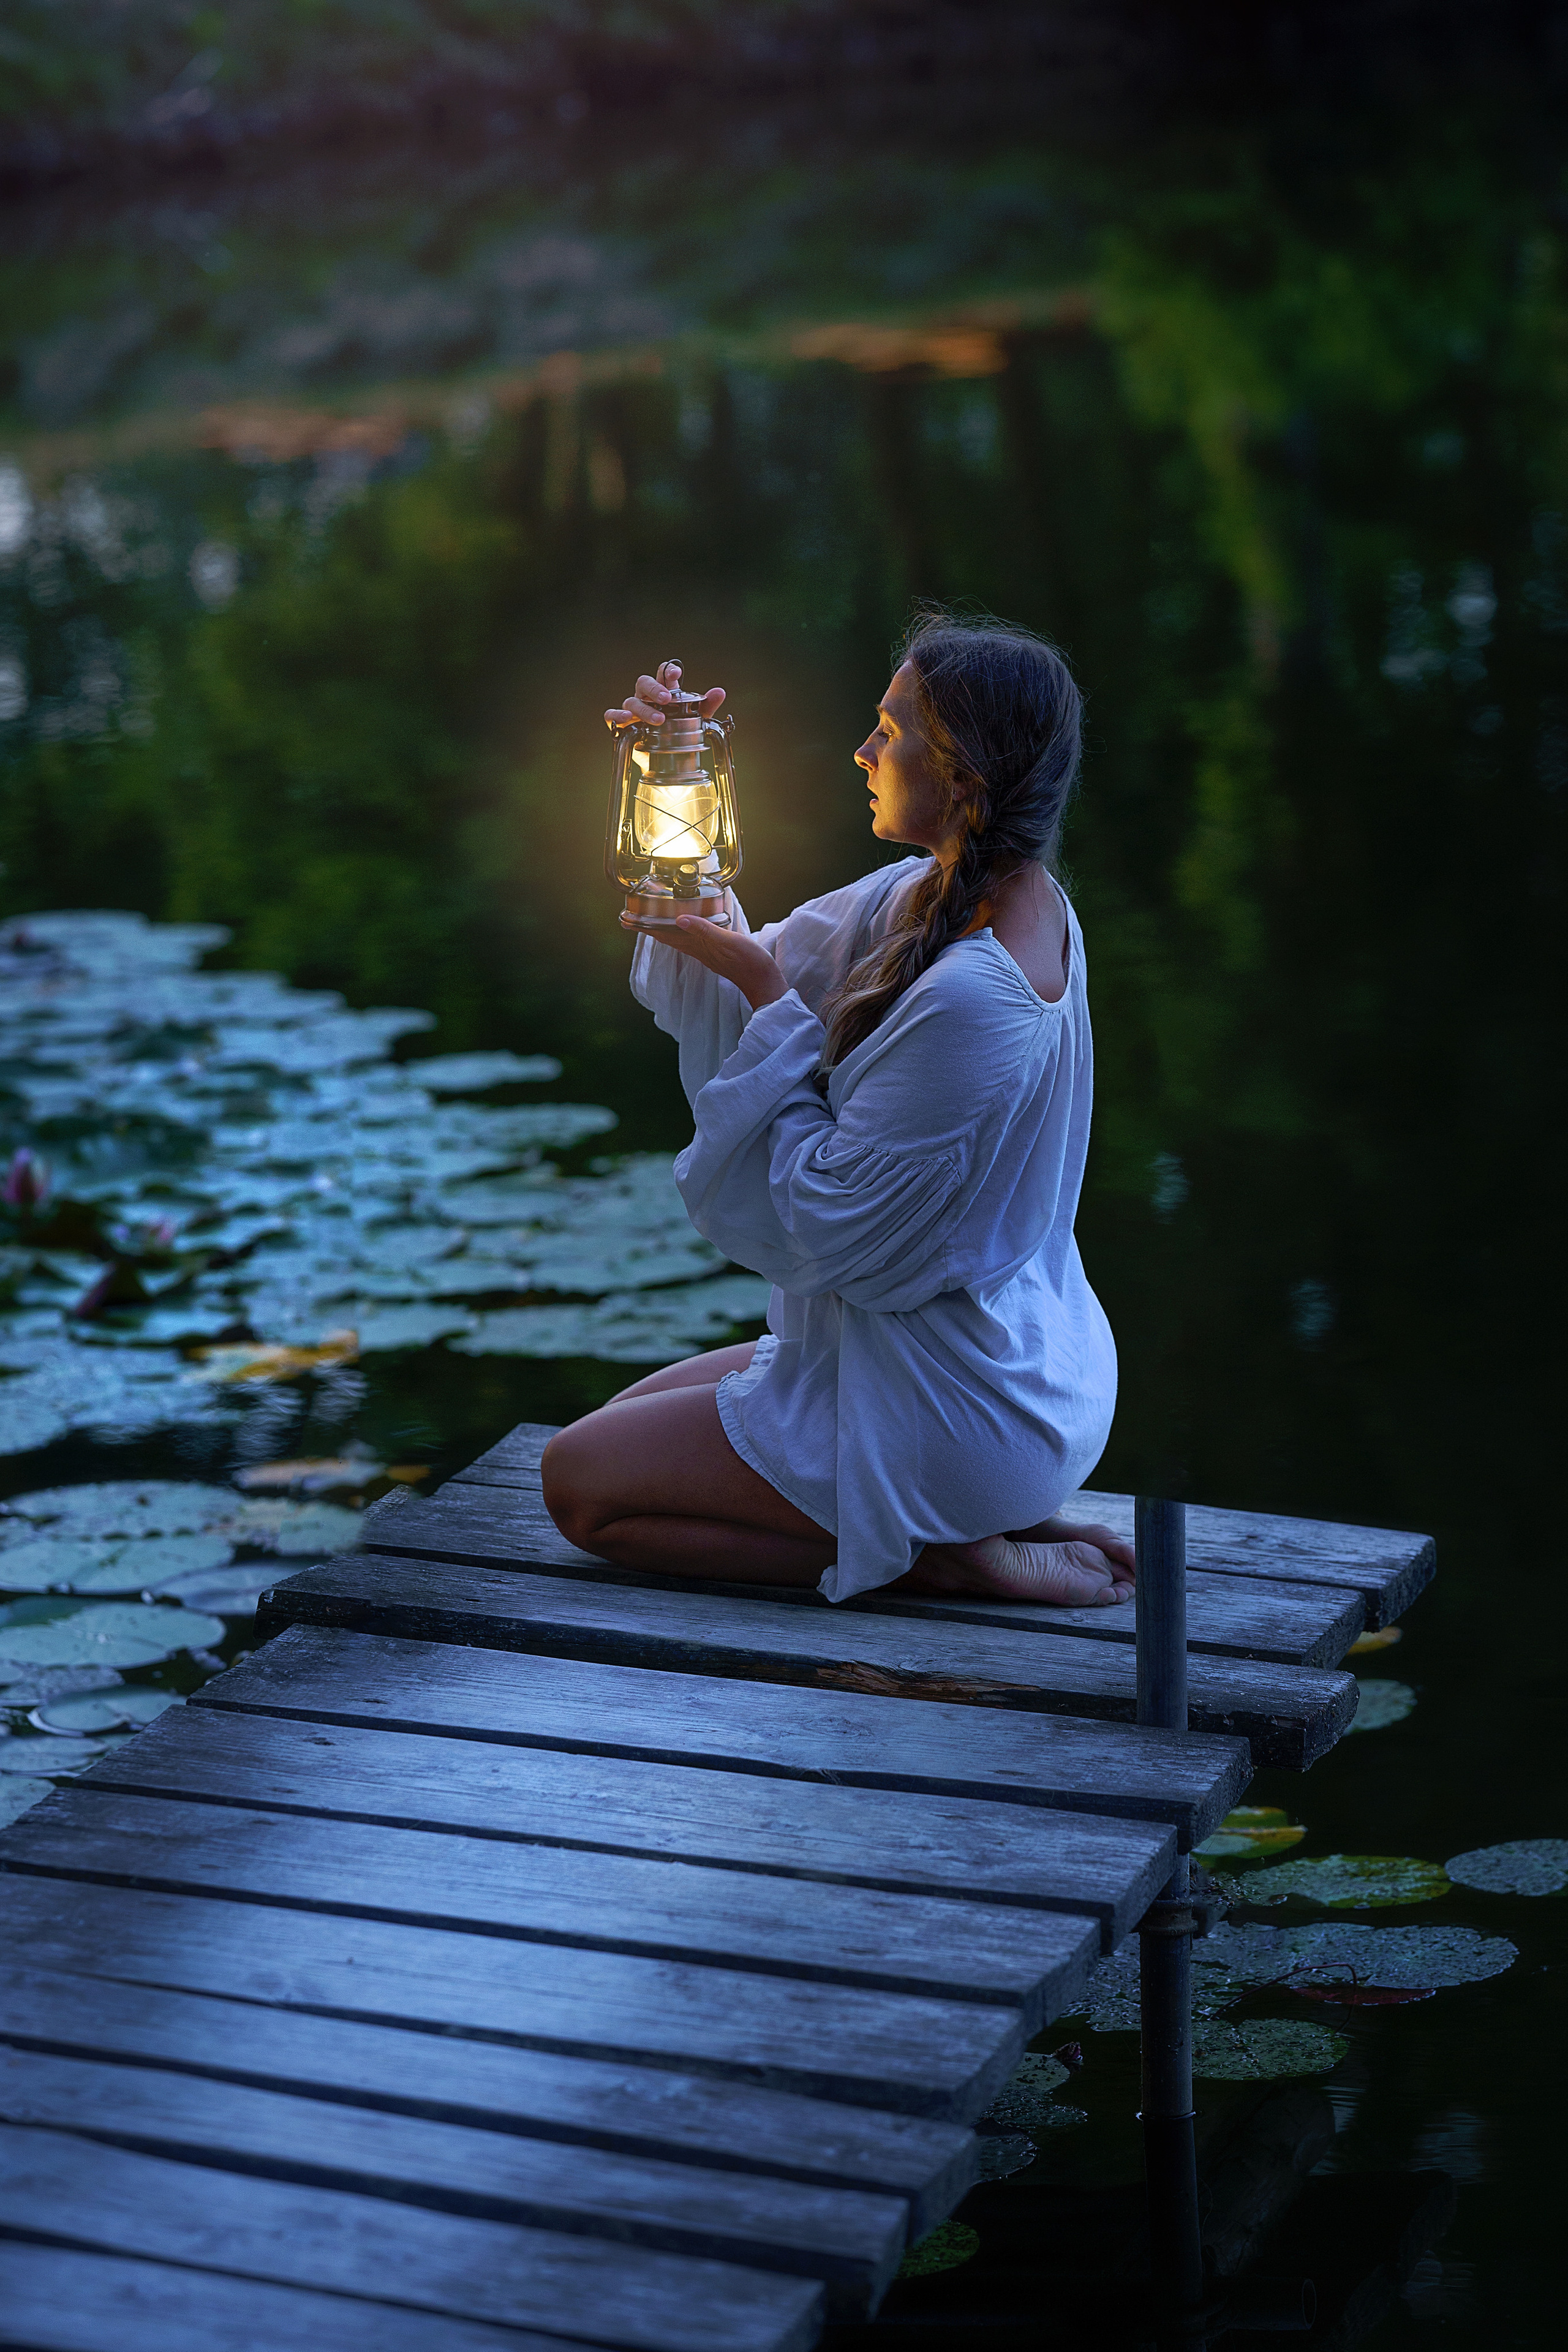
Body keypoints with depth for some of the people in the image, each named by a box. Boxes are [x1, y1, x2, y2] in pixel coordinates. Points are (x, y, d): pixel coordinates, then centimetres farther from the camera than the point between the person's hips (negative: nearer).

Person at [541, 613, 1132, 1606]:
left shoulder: (970, 996, -31)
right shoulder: (941, 898, -1)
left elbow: (830, 1217, -23)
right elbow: (756, 980, 7)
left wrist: (767, 993, -18)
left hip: (948, 1407, -10)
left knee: (581, 1480, 2)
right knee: (631, 1417, 25)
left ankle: (947, 1558, -3)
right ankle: (989, 1524, 12)